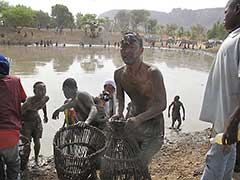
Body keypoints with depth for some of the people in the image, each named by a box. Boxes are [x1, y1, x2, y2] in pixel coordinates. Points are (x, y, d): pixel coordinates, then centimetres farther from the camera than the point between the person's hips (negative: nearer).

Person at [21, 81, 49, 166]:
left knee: (37, 141, 7)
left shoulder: (46, 98, -12)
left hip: (36, 120, 5)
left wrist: (45, 115, 23)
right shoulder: (30, 101, -32)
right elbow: (21, 111, -25)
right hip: (26, 121, -5)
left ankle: (36, 159, 29)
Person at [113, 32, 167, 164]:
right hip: (133, 124, 5)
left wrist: (139, 119, -34)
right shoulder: (119, 74, -1)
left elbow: (161, 104, -22)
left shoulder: (152, 73, -19)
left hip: (153, 126, -5)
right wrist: (118, 113, -10)